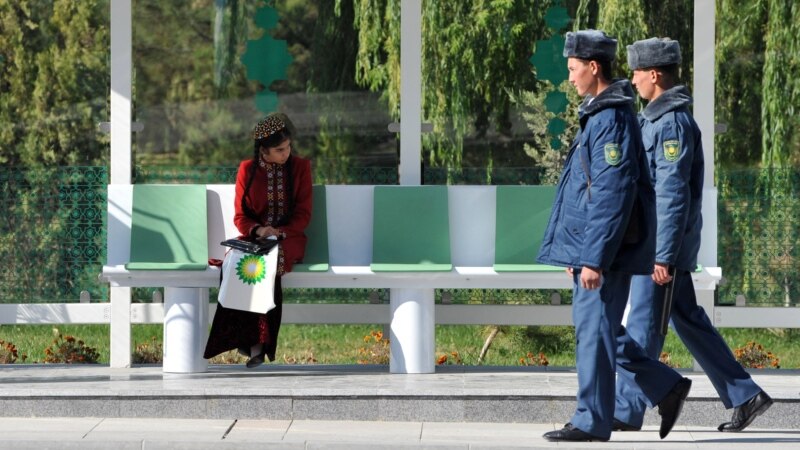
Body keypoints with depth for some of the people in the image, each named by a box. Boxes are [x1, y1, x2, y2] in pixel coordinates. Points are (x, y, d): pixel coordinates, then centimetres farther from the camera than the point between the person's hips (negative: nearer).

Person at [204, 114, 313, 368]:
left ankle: (257, 341, -31)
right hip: (254, 239, 1)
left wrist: (279, 232, -17)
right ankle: (253, 339, -35)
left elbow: (303, 214, 1)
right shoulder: (247, 170, 7)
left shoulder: (300, 167, 5)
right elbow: (240, 216, 6)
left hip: (288, 239, -1)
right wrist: (257, 230, -17)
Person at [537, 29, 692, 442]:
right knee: (591, 327, 14)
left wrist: (594, 258, -23)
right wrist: (578, 251, 24)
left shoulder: (612, 119, -17)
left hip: (606, 248, -10)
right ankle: (667, 389, 18)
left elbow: (614, 195, -22)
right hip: (589, 244, 10)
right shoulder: (599, 115, 15)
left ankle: (592, 421, 4)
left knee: (594, 329, -3)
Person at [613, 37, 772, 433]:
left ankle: (625, 411, 1)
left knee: (643, 326, -4)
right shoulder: (658, 119, 16)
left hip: (662, 242, -10)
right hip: (651, 242, 10)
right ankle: (745, 396, 15)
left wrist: (664, 256, -23)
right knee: (689, 322, 12)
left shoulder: (673, 122, -16)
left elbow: (673, 194, -21)